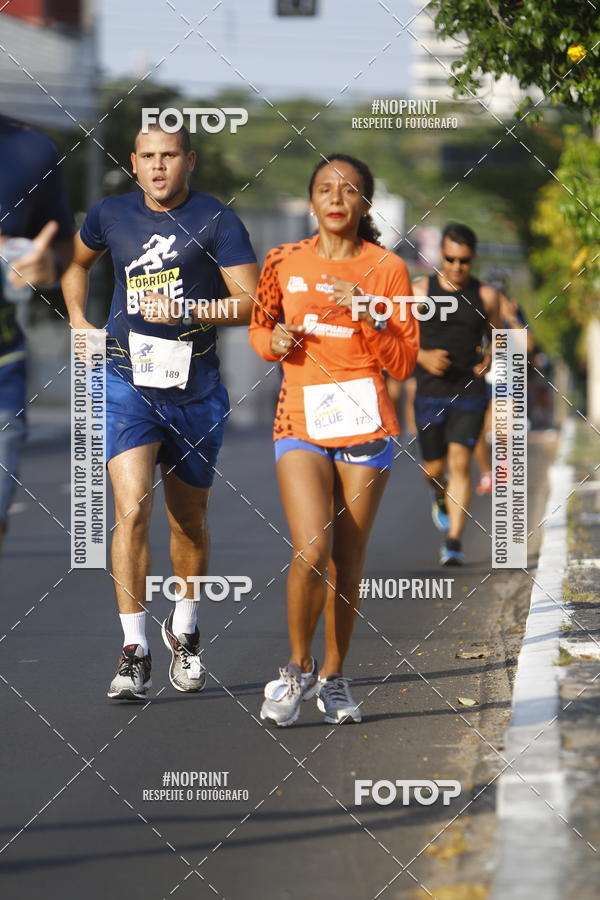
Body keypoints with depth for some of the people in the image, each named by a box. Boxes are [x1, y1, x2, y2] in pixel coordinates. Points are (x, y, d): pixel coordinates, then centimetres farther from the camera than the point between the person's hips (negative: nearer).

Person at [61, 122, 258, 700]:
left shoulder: (216, 221, -5)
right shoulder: (111, 216, 5)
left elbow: (254, 303, -10)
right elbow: (76, 262, 27)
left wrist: (186, 310, -21)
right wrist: (78, 320, 12)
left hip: (195, 388, 0)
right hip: (128, 382, 0)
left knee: (189, 521, 15)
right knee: (132, 509, -17)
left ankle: (184, 630, 39)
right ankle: (133, 651, -14)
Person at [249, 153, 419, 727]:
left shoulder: (386, 269, 1)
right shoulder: (284, 263, 5)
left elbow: (404, 363, 0)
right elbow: (259, 327, 20)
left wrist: (366, 317, -15)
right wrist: (273, 341, -2)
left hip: (365, 426, 0)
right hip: (300, 422, 0)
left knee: (348, 561, 4)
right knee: (311, 551, -16)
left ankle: (333, 677, 19)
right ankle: (298, 668, 3)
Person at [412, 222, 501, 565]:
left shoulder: (486, 296, 3)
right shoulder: (421, 290, 1)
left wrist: (489, 362, -5)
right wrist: (423, 357, -16)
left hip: (469, 394, -1)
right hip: (430, 394, 1)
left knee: (460, 462, -16)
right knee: (434, 469, 9)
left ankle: (454, 543, -16)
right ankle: (442, 499, 46)